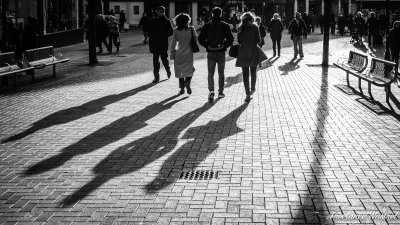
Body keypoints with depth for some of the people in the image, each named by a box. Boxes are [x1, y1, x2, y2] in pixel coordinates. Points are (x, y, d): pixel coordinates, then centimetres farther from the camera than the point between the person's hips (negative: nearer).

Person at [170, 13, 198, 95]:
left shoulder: (176, 31, -5)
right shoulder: (191, 29, -5)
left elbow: (173, 44, -3)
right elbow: (196, 39, 4)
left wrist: (172, 55, 2)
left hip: (179, 54, 1)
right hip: (188, 53, 0)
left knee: (180, 72, 12)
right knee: (189, 70, 12)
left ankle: (182, 89, 12)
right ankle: (187, 82, -15)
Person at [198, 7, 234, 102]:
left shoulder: (207, 26, 0)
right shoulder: (225, 26, -3)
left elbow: (201, 39, -2)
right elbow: (230, 39, -7)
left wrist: (207, 46, 9)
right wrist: (225, 46, 7)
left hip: (210, 52, 0)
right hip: (221, 52, 0)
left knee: (210, 73, 4)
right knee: (221, 73, 13)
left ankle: (211, 91, -14)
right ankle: (220, 92, 18)